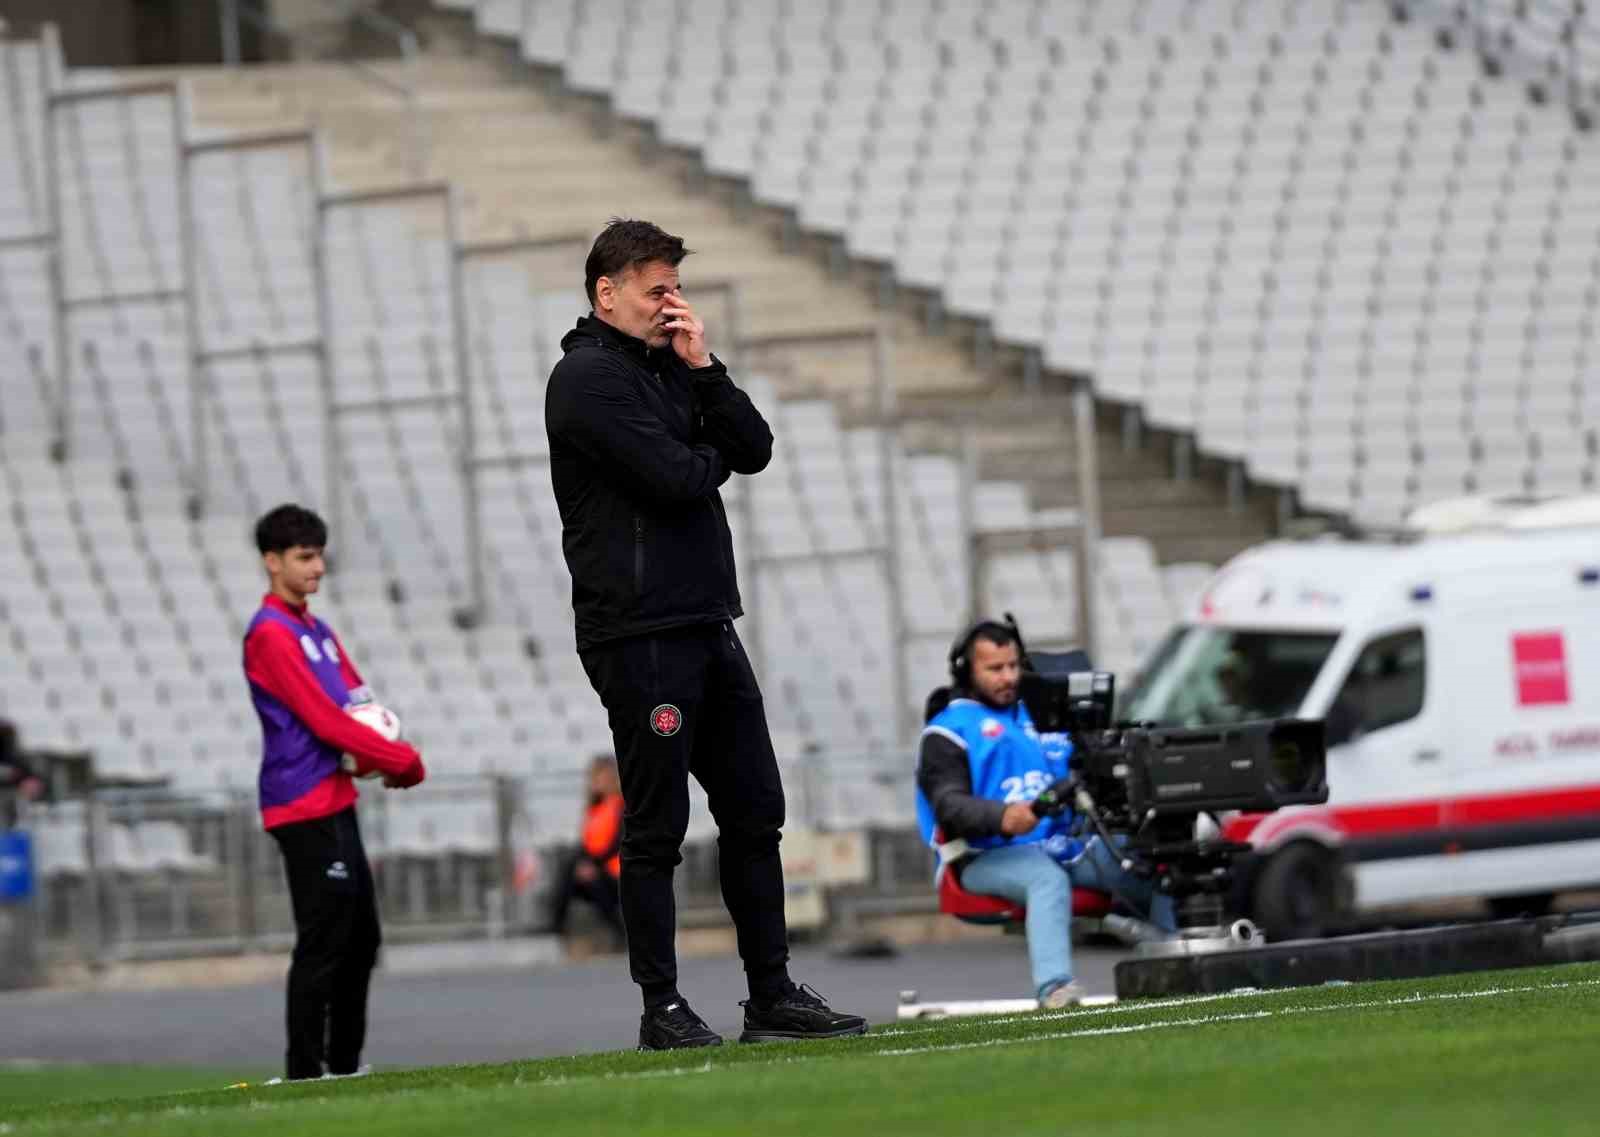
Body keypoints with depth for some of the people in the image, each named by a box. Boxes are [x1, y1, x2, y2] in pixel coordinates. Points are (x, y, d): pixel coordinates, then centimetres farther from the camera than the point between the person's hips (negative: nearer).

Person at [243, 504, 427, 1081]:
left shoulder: (316, 631, 19)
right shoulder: (270, 634, -11)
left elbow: (361, 703, 17)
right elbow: (324, 720, -17)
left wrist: (389, 757, -4)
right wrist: (403, 762, -12)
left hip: (336, 803, 10)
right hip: (305, 807, -10)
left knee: (360, 938, 13)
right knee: (322, 944, -11)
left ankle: (345, 1061, 21)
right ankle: (304, 1070, -9)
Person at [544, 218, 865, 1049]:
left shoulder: (668, 370, 18)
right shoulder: (590, 379, -10)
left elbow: (753, 450, 9)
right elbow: (676, 480, -19)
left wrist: (703, 367, -1)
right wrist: (709, 456, 3)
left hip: (708, 628, 9)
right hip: (638, 633, -9)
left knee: (754, 814, 9)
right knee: (655, 828, -5)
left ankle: (772, 996, 14)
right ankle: (661, 1009, 0)